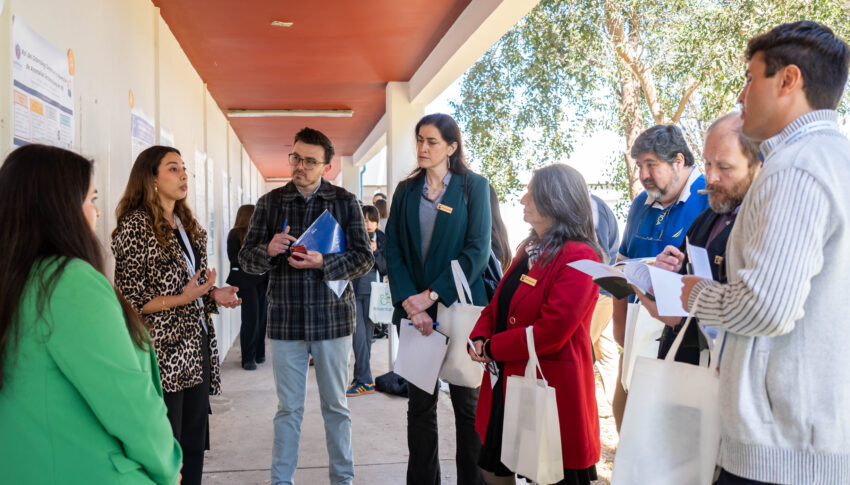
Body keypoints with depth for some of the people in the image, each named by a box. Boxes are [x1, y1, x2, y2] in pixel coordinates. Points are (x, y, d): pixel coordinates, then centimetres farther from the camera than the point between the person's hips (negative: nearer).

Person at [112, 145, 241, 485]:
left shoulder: (186, 225, 13)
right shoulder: (136, 226, -9)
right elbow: (130, 301, -11)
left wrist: (214, 295, 2)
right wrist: (182, 299, -22)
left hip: (197, 348, 7)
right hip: (165, 353, -7)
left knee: (194, 444, 12)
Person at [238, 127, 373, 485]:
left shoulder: (345, 202, 2)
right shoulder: (270, 203, 5)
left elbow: (364, 258, -3)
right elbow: (246, 259, 5)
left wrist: (322, 263, -18)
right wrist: (268, 250, -17)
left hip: (332, 317, -1)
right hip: (285, 319, 1)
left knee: (336, 406, 11)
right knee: (288, 408, 10)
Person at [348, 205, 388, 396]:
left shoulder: (381, 239, 5)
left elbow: (384, 268, 0)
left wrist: (375, 251, -13)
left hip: (372, 289, 1)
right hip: (353, 289, 0)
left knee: (367, 332, 3)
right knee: (359, 333, -8)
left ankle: (360, 377, 11)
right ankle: (365, 381, -4)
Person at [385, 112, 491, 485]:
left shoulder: (474, 187, 0)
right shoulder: (406, 191, 11)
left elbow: (477, 250, -8)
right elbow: (393, 249, 4)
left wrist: (432, 295, -13)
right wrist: (409, 301, -10)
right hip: (415, 310, 3)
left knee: (468, 402, 4)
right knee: (420, 402, 9)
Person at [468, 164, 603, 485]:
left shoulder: (579, 258, -18)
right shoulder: (530, 249, 12)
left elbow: (551, 331, -25)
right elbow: (499, 303, 16)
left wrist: (494, 348, -15)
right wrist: (480, 336, -3)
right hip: (507, 385, 9)